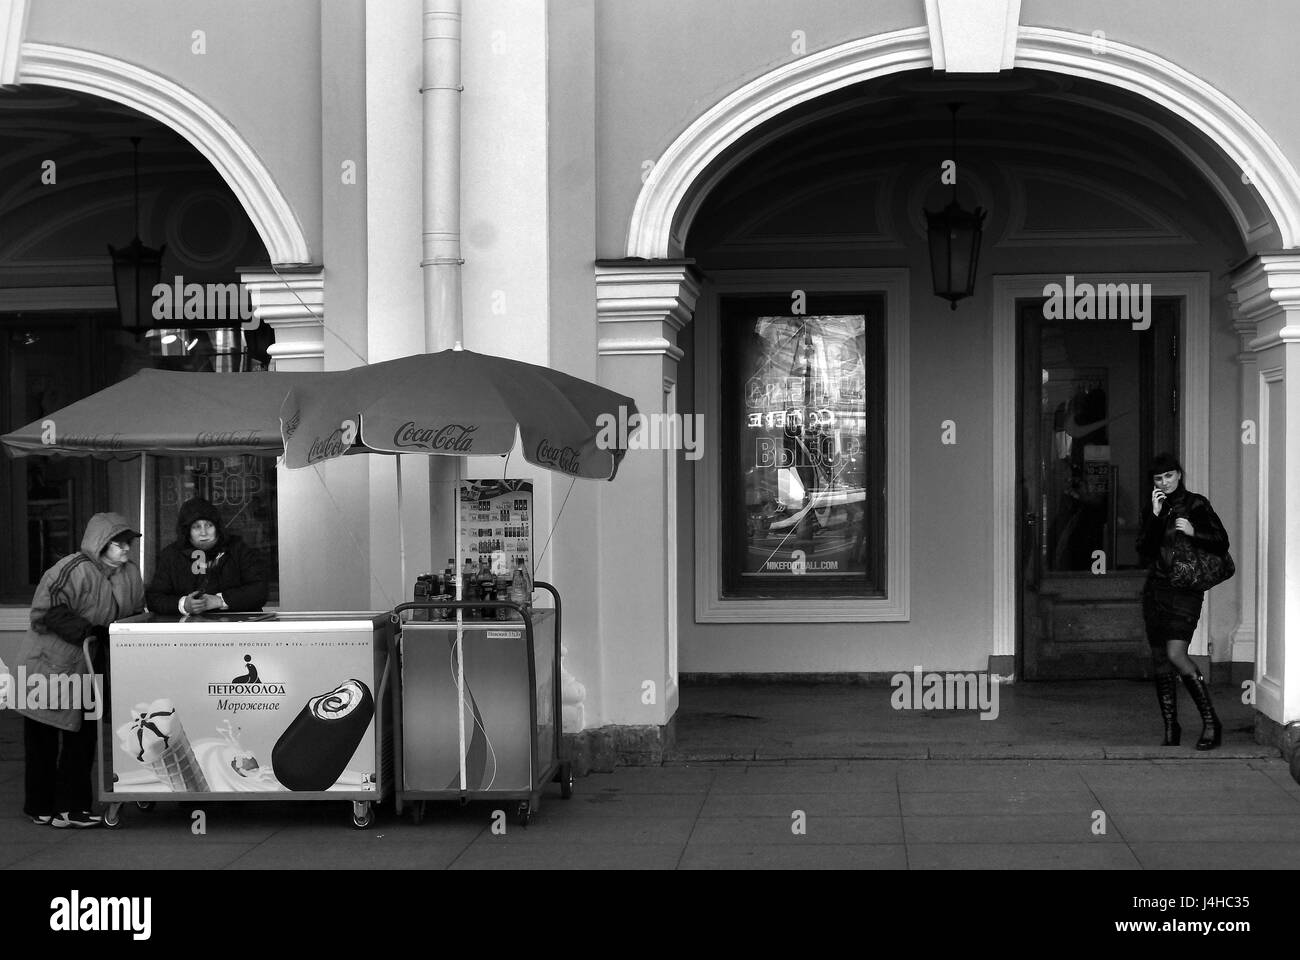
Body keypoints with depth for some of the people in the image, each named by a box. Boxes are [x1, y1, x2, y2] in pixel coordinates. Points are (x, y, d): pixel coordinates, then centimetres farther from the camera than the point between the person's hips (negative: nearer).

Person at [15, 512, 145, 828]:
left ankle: (71, 807, 15)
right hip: (49, 663, -8)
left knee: (83, 737, 8)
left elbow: (134, 616, 15)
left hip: (86, 666, 8)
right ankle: (40, 807, 10)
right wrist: (88, 631, -26)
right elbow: (47, 611, -24)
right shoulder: (76, 571, -21)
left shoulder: (130, 573, 3)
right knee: (43, 742, 1)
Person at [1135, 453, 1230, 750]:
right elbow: (1144, 551, 1)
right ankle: (1170, 728, 16)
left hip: (1185, 590, -6)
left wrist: (1193, 532, -20)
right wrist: (1154, 516, -8)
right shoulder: (1154, 510, 13)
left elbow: (1222, 544, -5)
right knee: (1159, 660, 6)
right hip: (1155, 589, 6)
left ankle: (1211, 722, -10)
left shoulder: (1196, 504, -1)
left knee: (1176, 655, -19)